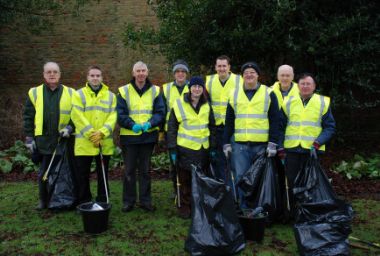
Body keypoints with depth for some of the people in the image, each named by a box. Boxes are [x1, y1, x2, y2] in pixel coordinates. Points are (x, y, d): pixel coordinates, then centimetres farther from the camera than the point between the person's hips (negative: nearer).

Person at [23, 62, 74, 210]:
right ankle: (43, 200, 26)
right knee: (43, 173, 9)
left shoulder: (70, 93, 3)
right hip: (43, 141, 1)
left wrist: (70, 127, -11)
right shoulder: (34, 93, 5)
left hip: (63, 140, -1)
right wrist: (29, 138, 1)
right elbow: (28, 117, 6)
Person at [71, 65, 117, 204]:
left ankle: (103, 202, 23)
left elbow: (112, 117, 0)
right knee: (83, 175, 6)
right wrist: (91, 134, -15)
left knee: (103, 175, 11)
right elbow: (78, 117, -7)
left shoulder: (110, 96, 9)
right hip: (84, 142, -1)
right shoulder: (79, 94, 3)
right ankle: (84, 203, 20)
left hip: (104, 143, 1)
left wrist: (101, 133, -15)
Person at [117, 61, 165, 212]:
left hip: (148, 136, 1)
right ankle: (128, 201, 20)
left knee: (145, 170, 11)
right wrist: (132, 125, -23)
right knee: (129, 170, 7)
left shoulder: (155, 91, 4)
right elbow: (120, 114, -6)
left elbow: (160, 112, -2)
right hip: (129, 136, -1)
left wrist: (150, 123, -20)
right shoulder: (124, 91, -1)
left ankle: (145, 200, 22)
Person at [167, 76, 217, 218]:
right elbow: (171, 128, -3)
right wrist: (172, 149, -7)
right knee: (185, 180, 5)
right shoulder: (179, 104, -4)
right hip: (184, 149, -3)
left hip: (203, 149, 4)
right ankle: (184, 207, 18)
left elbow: (212, 128, 13)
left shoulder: (206, 106, 9)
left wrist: (213, 147, 9)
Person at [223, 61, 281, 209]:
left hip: (262, 145, -2)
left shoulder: (268, 94, 4)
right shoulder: (235, 95, 12)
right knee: (241, 177, 3)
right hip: (240, 145, 2)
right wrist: (226, 144, 9)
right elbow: (229, 122, 14)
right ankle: (244, 207, 16)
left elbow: (275, 121, 0)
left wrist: (273, 144, -7)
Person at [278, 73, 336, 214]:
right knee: (292, 182, 8)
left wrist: (318, 142, -13)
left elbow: (330, 127, 3)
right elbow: (280, 127, 9)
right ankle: (293, 213, 22)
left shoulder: (323, 103, 4)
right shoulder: (288, 102, 8)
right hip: (291, 150, 2)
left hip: (312, 150, -2)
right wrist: (280, 147, 1)